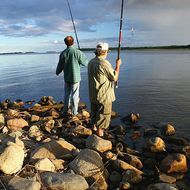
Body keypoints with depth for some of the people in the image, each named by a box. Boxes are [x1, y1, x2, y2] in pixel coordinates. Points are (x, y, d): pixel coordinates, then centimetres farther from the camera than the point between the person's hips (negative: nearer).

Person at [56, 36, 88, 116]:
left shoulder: (63, 53, -4)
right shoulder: (77, 52, -15)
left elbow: (60, 66, 5)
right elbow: (86, 63, -7)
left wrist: (57, 72, 26)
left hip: (67, 78, 4)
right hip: (75, 77, -4)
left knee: (67, 94, 16)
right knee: (75, 95, 6)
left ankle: (65, 111, 26)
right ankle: (74, 112, 15)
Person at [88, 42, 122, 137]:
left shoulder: (91, 62, 6)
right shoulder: (104, 63, -21)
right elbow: (114, 77, -13)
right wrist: (118, 65, -1)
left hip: (93, 94, 9)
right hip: (104, 95, -8)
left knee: (94, 113, 23)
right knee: (104, 115, 4)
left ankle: (94, 128, 39)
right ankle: (100, 134, 11)